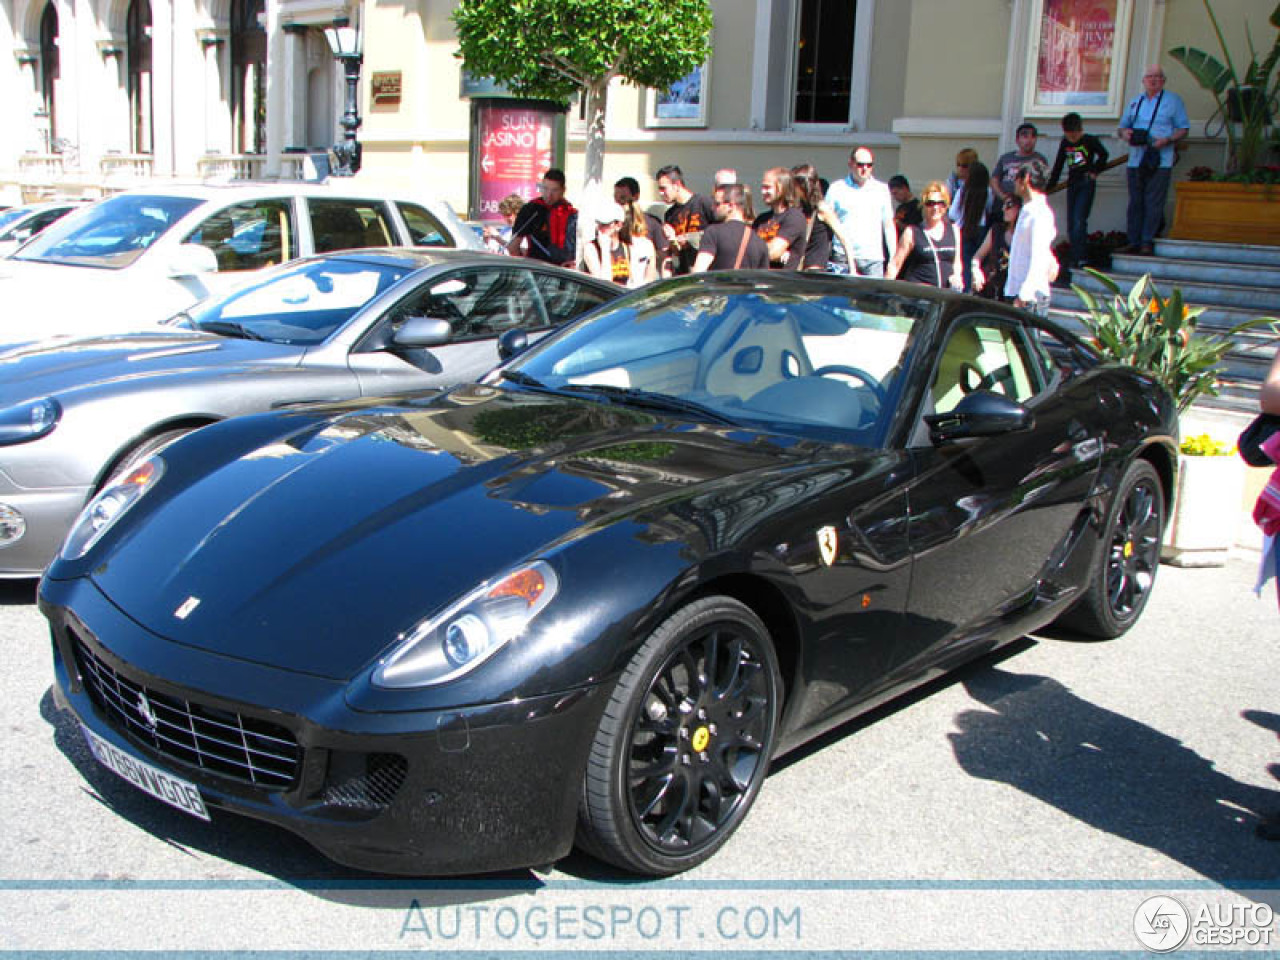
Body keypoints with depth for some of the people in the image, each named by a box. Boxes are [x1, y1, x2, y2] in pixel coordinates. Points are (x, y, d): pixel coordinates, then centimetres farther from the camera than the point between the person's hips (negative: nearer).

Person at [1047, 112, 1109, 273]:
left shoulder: (1090, 140, -6)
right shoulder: (1064, 143, 9)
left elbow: (1103, 155, 5)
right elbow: (1058, 164, 16)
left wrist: (1094, 171, -2)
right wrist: (1050, 184, 16)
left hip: (1086, 183, -6)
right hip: (1072, 184, 6)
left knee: (1079, 221, -15)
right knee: (1071, 224, 4)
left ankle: (1079, 258, -17)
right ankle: (1075, 257, 10)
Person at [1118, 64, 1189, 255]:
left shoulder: (1173, 100, 5)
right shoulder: (1136, 101, 16)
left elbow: (1183, 128, 4)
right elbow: (1123, 125, 22)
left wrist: (1167, 140, -14)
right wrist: (1125, 134, -3)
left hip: (1160, 161, -4)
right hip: (1136, 160, 4)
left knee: (1153, 202, -7)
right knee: (1135, 202, 4)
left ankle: (1147, 242, -4)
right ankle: (1134, 242, 7)